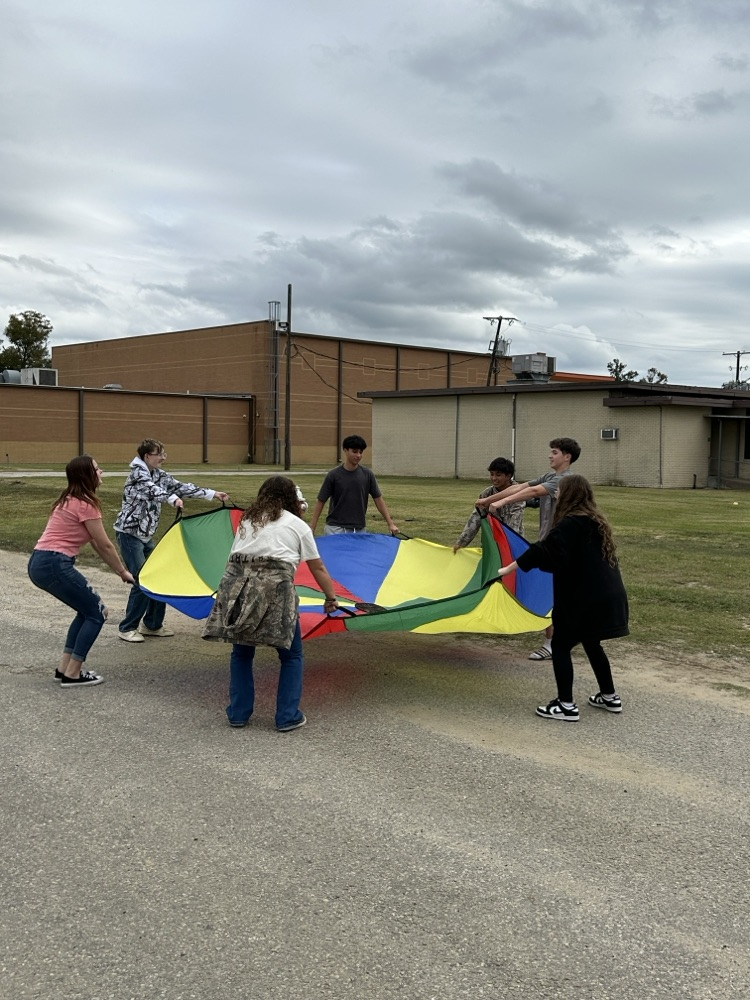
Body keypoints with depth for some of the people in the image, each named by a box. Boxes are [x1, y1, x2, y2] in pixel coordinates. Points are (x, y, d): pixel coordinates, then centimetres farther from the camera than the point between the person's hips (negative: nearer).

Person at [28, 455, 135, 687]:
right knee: (97, 613, 3)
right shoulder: (85, 504, -11)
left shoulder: (70, 500, 19)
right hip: (55, 565, -9)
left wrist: (118, 569, 23)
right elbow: (105, 545, -5)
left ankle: (65, 668, 21)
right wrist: (123, 572, 9)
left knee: (87, 610, 21)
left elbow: (95, 543, 22)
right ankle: (72, 674, 5)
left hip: (39, 563, 9)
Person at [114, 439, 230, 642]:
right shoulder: (137, 473, -14)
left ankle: (152, 624, 18)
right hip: (129, 533, -8)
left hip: (147, 535, 8)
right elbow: (152, 489, -33)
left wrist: (213, 494, 1)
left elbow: (181, 487, 7)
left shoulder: (160, 475, 10)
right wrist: (173, 499, -52)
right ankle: (127, 628, -1)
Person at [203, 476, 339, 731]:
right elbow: (318, 569, 19)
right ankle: (288, 717, 14)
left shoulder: (248, 520, 26)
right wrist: (331, 598, 30)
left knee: (241, 652, 21)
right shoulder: (298, 525, 16)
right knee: (291, 655, 14)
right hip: (275, 588, -3)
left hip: (237, 585, 4)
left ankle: (238, 714, 24)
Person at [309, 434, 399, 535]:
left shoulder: (368, 475, 0)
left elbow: (378, 499, 4)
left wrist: (390, 524, -2)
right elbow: (320, 502, -2)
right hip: (336, 529, -2)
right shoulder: (333, 475, -6)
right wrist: (311, 529, -8)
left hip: (360, 530, 2)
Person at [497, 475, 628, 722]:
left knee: (560, 646, 1)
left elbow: (543, 552, -21)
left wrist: (508, 569, -16)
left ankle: (566, 706, 1)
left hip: (584, 599, -9)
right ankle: (610, 697, 31)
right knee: (591, 644, 23)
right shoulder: (596, 522, 12)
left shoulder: (570, 524, -15)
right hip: (606, 596, 9)